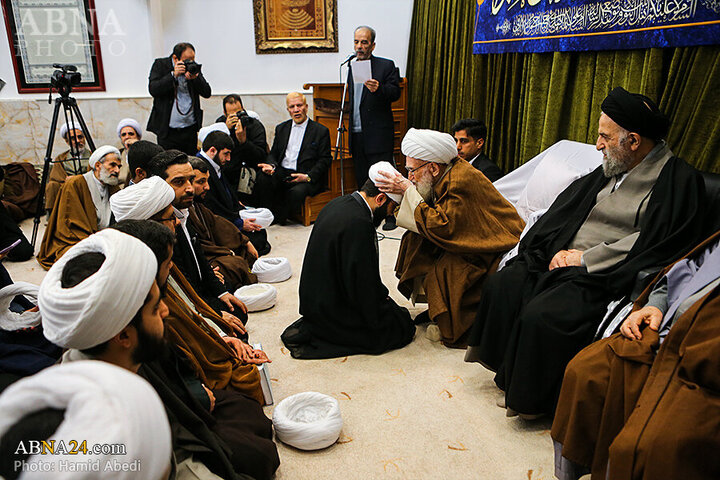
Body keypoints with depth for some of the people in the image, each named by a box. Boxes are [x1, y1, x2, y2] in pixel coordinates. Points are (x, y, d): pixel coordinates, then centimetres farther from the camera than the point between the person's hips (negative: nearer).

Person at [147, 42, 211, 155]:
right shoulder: (160, 65, 1)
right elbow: (153, 90, -11)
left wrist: (195, 78, -15)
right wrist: (174, 75, -18)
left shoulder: (194, 67, 7)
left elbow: (207, 93, 2)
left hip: (190, 128, 3)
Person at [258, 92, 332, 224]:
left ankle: (277, 218, -10)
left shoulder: (321, 131, 5)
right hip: (281, 173, 4)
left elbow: (325, 160, 0)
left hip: (307, 177, -3)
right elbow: (273, 153, 19)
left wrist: (308, 177, -15)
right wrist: (271, 165, -6)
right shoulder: (281, 128, 20)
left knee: (297, 192, -35)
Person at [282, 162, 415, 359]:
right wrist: (383, 299, -5)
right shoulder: (358, 223, -28)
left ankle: (312, 327, 14)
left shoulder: (339, 203, 3)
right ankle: (321, 333, -4)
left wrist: (382, 296, 12)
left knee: (391, 306, 23)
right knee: (403, 326, -1)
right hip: (331, 310, -10)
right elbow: (361, 282, -24)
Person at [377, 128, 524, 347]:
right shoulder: (449, 172, -3)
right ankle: (438, 307, 10)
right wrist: (400, 193, -9)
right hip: (472, 240, 9)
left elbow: (440, 227, -33)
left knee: (445, 268, -28)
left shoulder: (463, 182, -29)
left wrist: (408, 191, -27)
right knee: (416, 241, -2)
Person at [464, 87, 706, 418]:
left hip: (603, 276, -7)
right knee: (502, 285, -8)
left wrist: (585, 258, -15)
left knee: (541, 315, -26)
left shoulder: (678, 181, -7)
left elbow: (652, 243, -15)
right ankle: (507, 372, 7)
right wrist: (559, 250, -2)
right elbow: (566, 210, 16)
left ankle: (531, 399, -2)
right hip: (564, 258, 8)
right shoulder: (610, 170, 14)